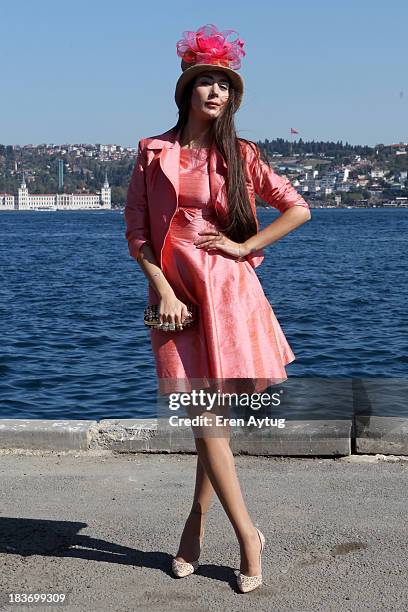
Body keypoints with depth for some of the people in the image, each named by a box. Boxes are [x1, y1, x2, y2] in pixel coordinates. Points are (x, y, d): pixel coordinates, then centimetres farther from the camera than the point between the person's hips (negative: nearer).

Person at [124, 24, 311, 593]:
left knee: (215, 413, 2)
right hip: (175, 294, 0)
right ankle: (247, 535, 6)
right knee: (204, 417, -4)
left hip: (230, 290, 0)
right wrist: (164, 291, -7)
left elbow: (298, 208, 8)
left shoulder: (239, 154, 7)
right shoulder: (153, 153, 7)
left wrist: (245, 246, 0)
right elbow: (137, 234, 4)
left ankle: (197, 524, 20)